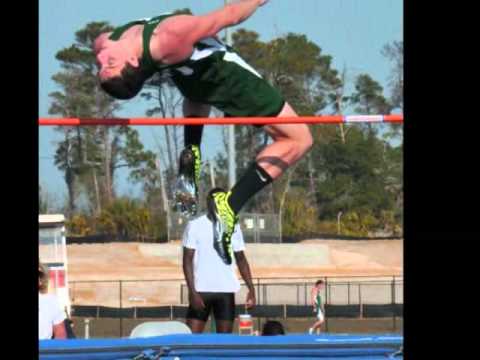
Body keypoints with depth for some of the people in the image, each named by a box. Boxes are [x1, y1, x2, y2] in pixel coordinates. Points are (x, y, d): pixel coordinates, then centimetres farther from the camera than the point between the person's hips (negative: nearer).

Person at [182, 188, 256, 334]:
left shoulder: (233, 228, 8)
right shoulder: (195, 226, -3)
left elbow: (241, 259, 14)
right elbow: (188, 260, -5)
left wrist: (251, 288, 3)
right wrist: (192, 291, -14)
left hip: (226, 291, 3)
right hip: (202, 290, -3)